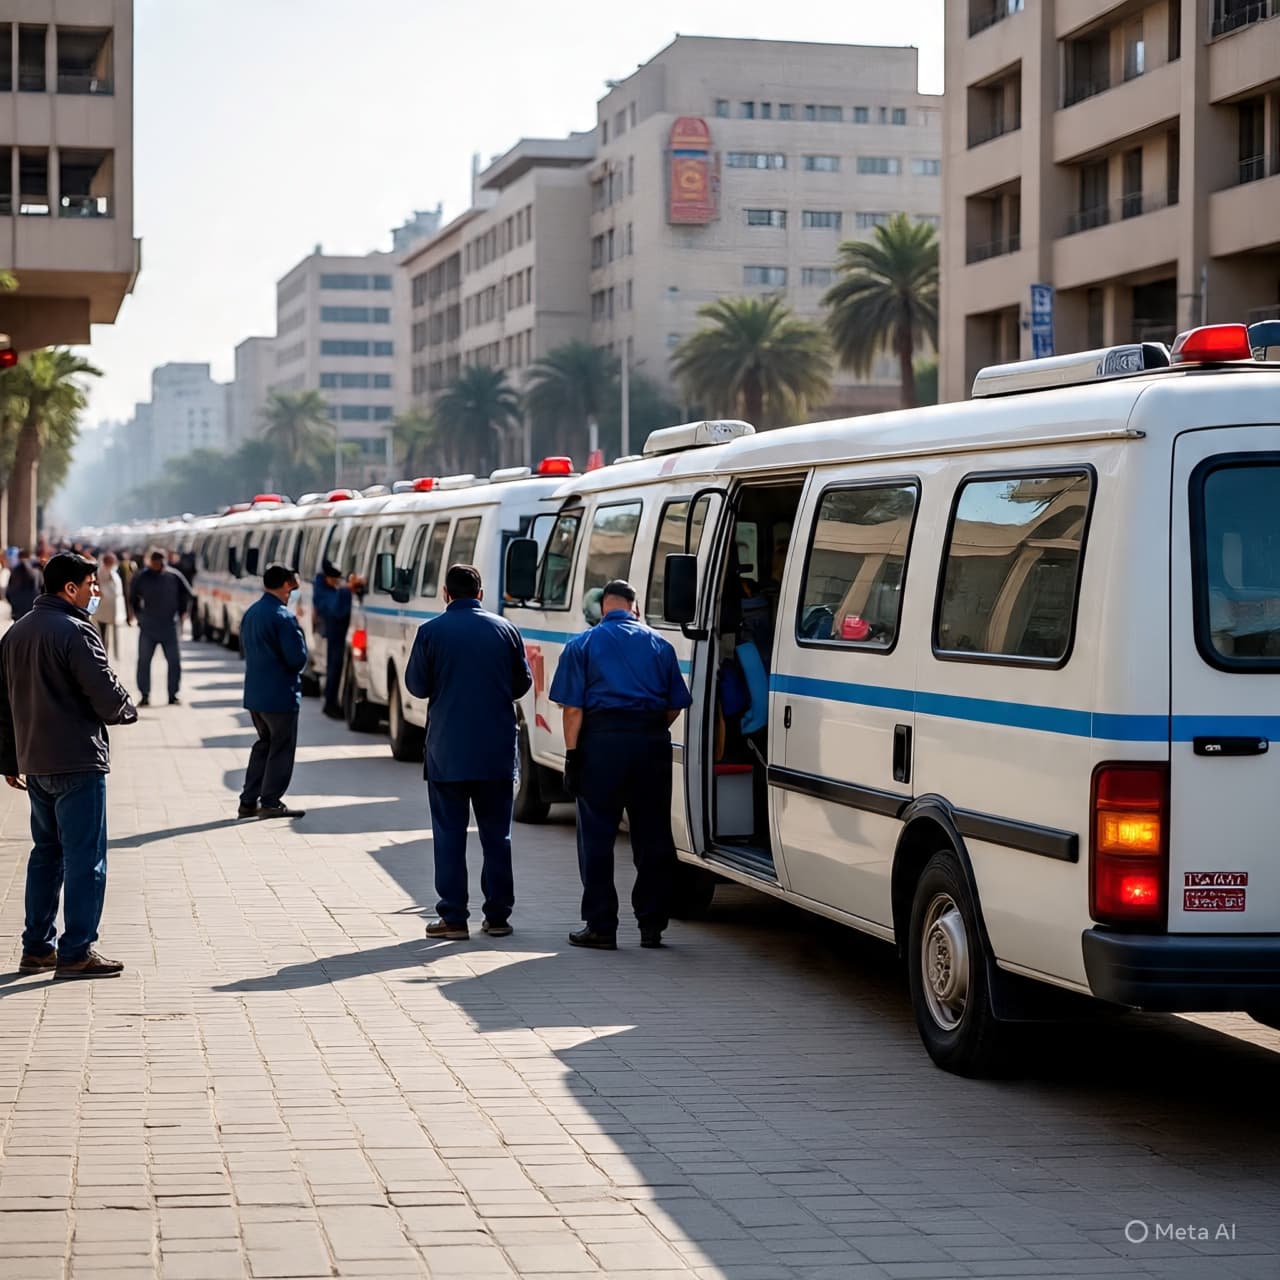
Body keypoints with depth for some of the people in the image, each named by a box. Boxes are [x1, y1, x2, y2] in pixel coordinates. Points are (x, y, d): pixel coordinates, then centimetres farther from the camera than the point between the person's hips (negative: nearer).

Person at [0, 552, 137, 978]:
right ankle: (76, 952, -3)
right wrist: (128, 711, 5)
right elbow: (107, 695, -18)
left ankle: (36, 947, 19)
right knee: (85, 857, -3)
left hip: (34, 763, 9)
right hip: (78, 763, -9)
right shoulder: (75, 631, -15)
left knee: (46, 853, 17)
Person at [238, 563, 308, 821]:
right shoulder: (284, 617, -18)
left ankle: (248, 801, 18)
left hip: (254, 693, 8)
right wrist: (295, 672, 1)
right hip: (280, 694, -8)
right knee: (282, 748, 2)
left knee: (264, 744, 18)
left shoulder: (250, 614, 10)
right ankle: (271, 802, 4)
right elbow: (298, 657, -19)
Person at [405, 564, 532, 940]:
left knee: (449, 834, 3)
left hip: (447, 751, -2)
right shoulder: (505, 630, 1)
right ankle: (497, 915, 11)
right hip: (497, 752, 2)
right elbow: (522, 683, 9)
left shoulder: (431, 632, -6)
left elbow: (417, 686, 0)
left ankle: (453, 917, 1)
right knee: (496, 834, 9)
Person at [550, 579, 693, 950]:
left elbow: (573, 708, -3)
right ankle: (652, 925, 11)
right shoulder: (659, 645, 13)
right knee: (653, 837, 8)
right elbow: (676, 706, 11)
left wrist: (572, 755, -2)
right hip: (652, 744, 2)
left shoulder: (582, 644, 6)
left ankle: (601, 926, 2)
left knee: (596, 838, 3)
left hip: (602, 741, -2)